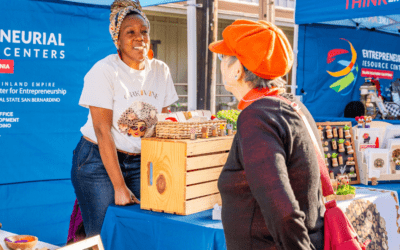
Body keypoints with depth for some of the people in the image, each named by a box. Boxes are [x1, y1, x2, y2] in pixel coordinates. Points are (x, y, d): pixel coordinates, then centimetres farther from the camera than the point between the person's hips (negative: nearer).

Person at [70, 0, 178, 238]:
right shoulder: (104, 71, -15)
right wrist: (119, 187, -18)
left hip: (140, 162, 5)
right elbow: (103, 132, -17)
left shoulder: (161, 71, 1)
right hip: (99, 162, -4)